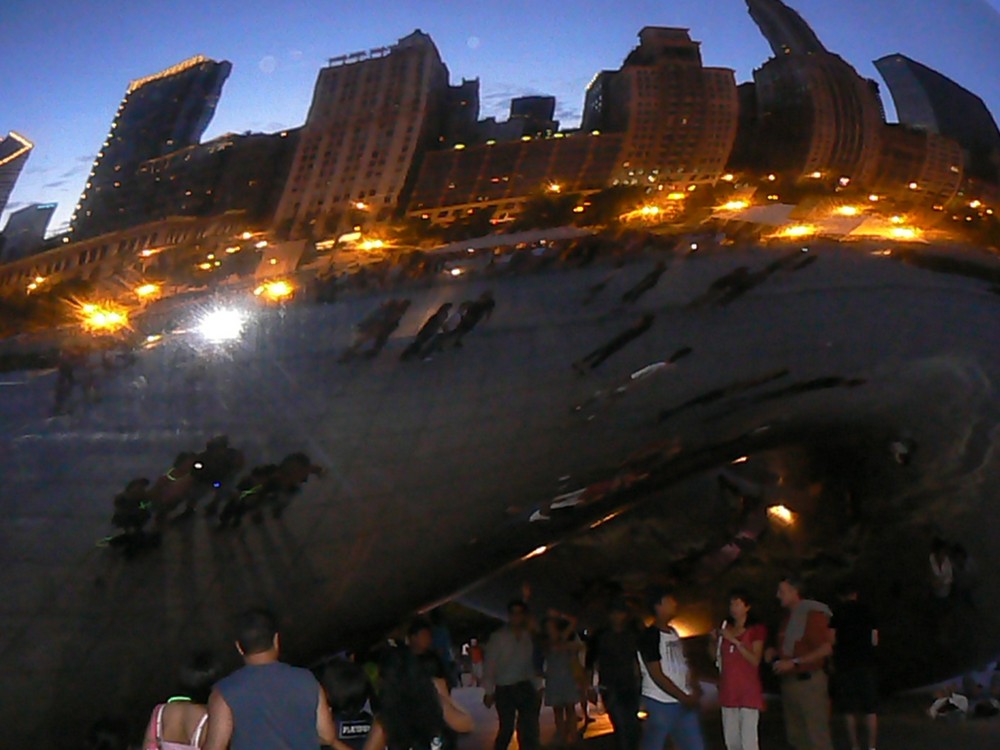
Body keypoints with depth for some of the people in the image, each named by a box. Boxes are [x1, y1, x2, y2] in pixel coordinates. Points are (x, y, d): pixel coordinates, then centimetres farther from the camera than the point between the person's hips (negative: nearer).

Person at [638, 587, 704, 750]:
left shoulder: (673, 633, 13)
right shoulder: (650, 637, -12)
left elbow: (683, 665, 15)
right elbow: (657, 676, -15)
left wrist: (694, 688, -3)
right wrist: (684, 698, -14)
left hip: (683, 703, 8)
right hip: (660, 704, -8)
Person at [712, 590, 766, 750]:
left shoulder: (756, 630, -2)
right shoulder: (726, 628, 13)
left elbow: (755, 660, -12)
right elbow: (719, 658, 15)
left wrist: (734, 640, -17)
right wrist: (715, 640, -2)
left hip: (749, 691, -6)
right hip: (728, 691, 6)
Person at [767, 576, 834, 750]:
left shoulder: (812, 613, -10)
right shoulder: (788, 618, 17)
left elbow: (826, 649, -17)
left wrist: (794, 662, -20)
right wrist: (775, 653, 8)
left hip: (808, 681, -9)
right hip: (789, 682, 9)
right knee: (796, 736, 12)